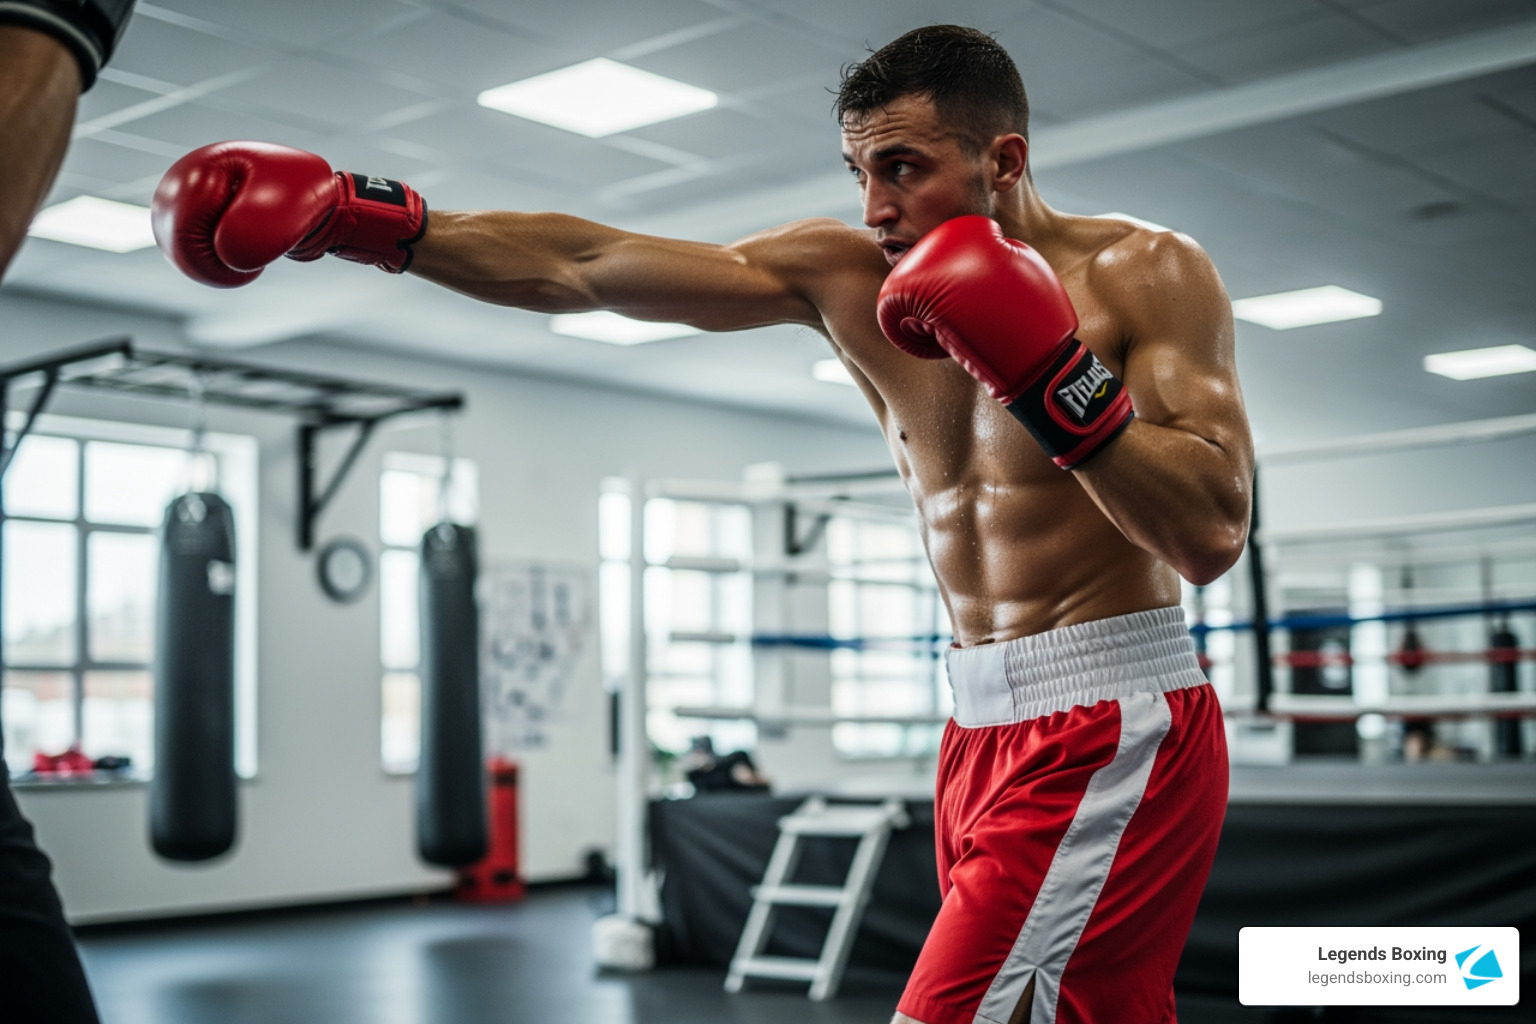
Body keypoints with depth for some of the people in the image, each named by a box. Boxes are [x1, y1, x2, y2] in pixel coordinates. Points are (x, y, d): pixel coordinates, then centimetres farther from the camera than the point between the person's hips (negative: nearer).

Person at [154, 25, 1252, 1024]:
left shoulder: (1147, 272, -8)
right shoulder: (843, 274, 4)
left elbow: (1214, 535, -16)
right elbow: (581, 265, -1)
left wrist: (1055, 378, -27)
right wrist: (359, 217, -8)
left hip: (1110, 730, -5)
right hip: (982, 730, 5)